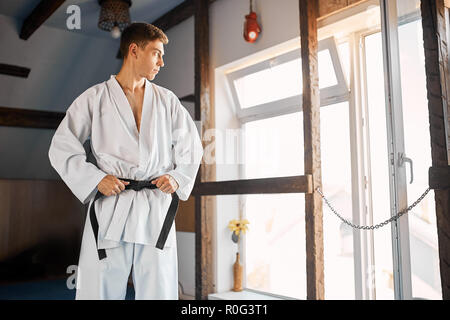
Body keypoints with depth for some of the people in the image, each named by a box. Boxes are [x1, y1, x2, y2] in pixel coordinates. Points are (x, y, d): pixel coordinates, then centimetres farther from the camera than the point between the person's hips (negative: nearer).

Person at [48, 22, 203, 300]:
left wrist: (177, 177, 0)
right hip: (110, 210, -2)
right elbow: (61, 147, 4)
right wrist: (95, 180, -9)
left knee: (158, 290, 7)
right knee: (100, 288, 4)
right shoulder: (95, 98, 4)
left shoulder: (167, 100, 12)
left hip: (157, 211, 2)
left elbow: (191, 145, 17)